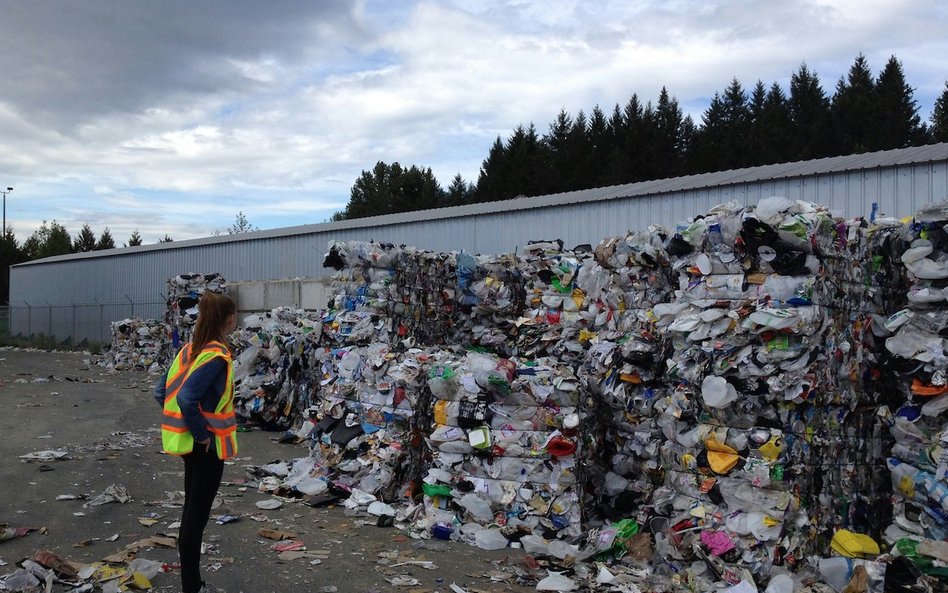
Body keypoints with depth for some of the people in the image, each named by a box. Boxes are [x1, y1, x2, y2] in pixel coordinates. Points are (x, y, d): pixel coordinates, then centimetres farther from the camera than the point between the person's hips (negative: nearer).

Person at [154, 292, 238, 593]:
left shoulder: (190, 349, 4)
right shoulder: (217, 355, -21)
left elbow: (161, 391, 8)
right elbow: (187, 398, -30)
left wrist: (184, 423, 11)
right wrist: (203, 434, -19)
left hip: (188, 443, 8)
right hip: (207, 446, -8)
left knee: (191, 511, 17)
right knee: (197, 515, 1)